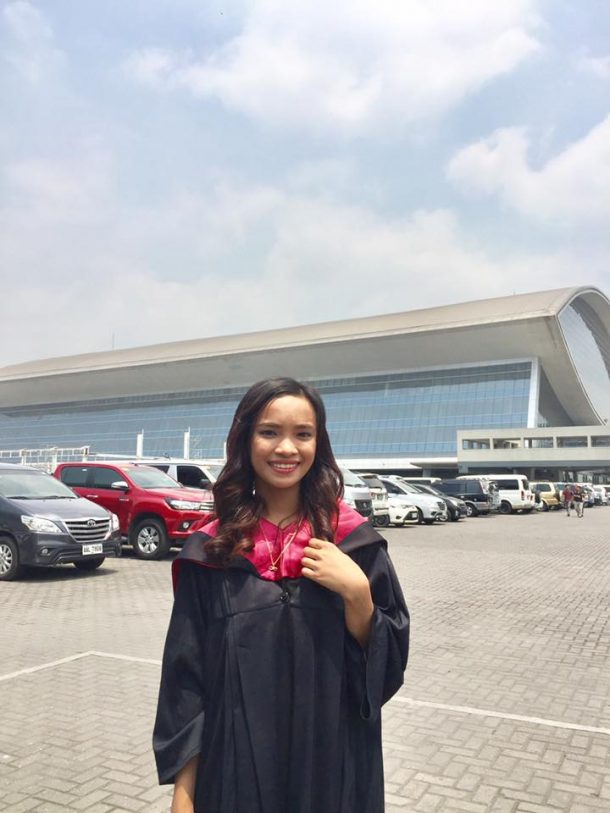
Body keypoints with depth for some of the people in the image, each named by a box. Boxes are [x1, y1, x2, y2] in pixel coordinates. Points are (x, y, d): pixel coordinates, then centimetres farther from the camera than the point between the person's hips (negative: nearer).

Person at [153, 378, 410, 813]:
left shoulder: (355, 540, -6)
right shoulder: (210, 552, -7)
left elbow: (390, 662, -5)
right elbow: (186, 676, -3)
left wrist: (356, 592, -20)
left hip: (334, 765, 1)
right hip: (236, 766, 0)